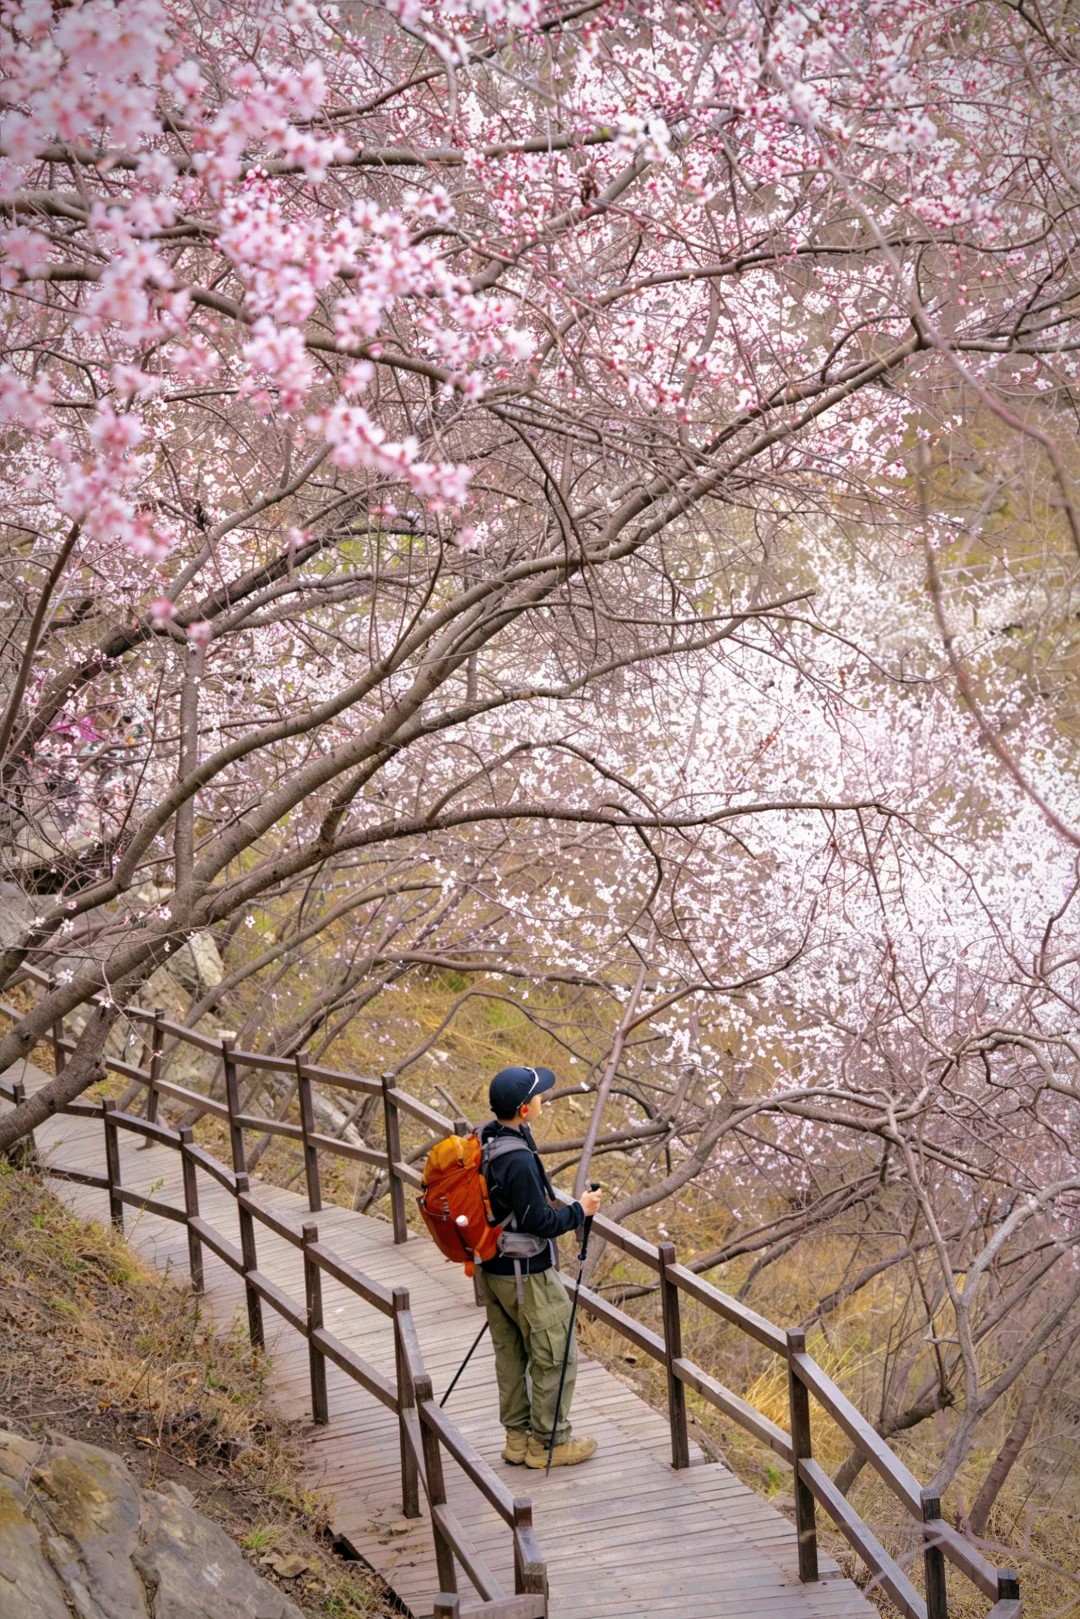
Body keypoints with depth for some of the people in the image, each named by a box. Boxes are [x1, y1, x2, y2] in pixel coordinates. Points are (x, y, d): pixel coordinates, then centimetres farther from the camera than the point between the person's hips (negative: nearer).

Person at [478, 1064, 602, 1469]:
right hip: (526, 1274, -9)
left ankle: (518, 1437, 28)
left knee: (510, 1354, 18)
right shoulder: (518, 1161, -29)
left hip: (492, 1267, 9)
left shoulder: (483, 1143, 0)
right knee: (554, 1356, 5)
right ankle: (549, 1443, 13)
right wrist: (580, 1210, -9)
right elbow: (539, 1221, -23)